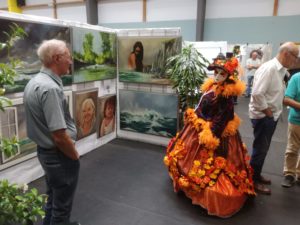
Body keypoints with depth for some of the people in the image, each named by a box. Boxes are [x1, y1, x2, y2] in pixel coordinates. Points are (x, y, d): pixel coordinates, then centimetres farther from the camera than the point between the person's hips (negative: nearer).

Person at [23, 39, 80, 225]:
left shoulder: (34, 82, 4)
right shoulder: (50, 88, -27)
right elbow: (59, 136, -29)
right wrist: (75, 155, -12)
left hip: (45, 151, 10)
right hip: (59, 156, -9)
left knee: (53, 199, 27)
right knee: (62, 204, 12)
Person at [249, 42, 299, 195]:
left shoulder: (281, 70, 9)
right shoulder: (269, 68, -20)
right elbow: (257, 93, -27)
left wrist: (272, 112, 5)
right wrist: (267, 112, -17)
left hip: (271, 116, 9)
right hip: (262, 116, -9)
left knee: (263, 148, 18)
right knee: (260, 148, 1)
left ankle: (257, 175, 34)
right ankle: (253, 181, 16)